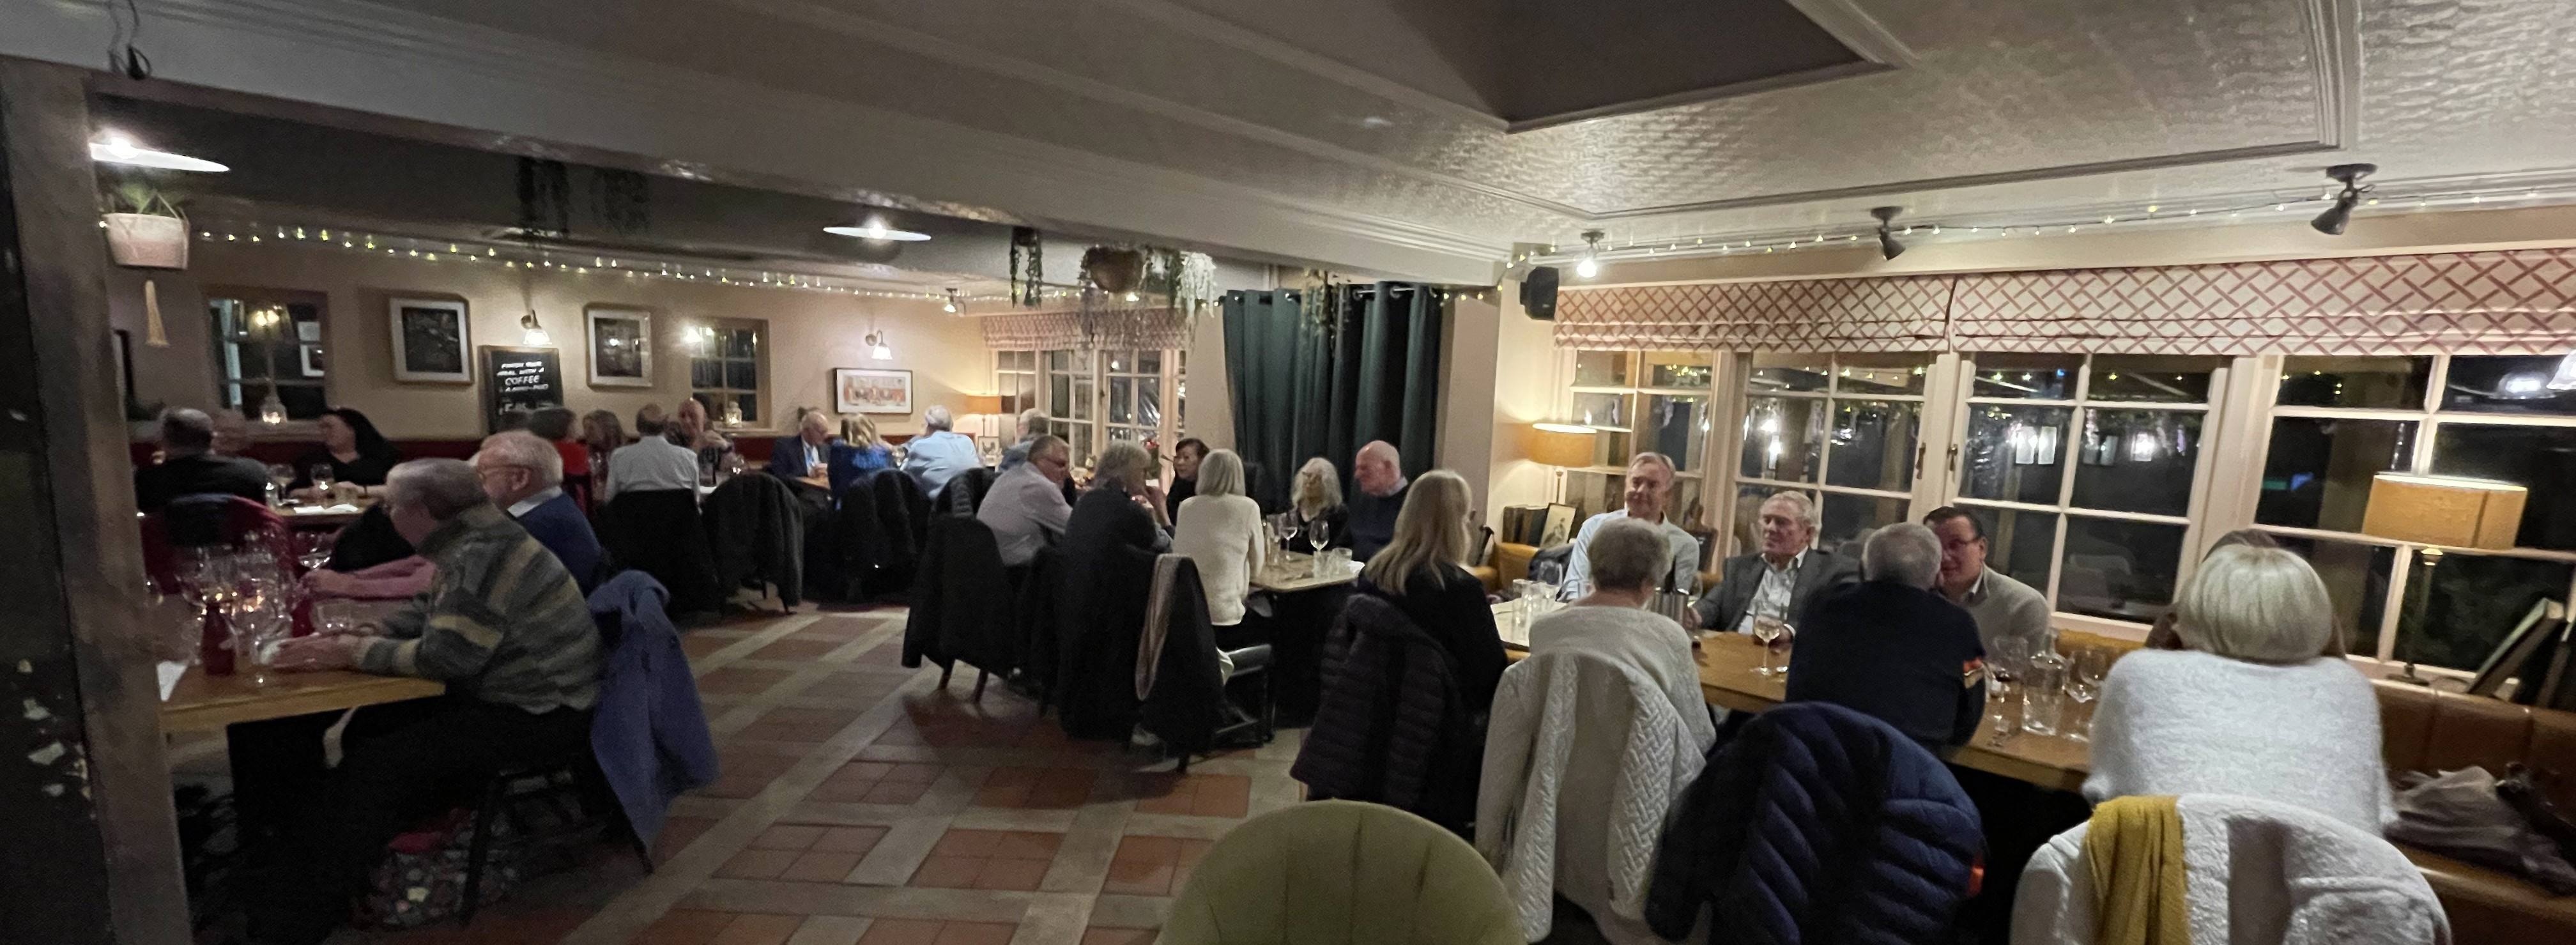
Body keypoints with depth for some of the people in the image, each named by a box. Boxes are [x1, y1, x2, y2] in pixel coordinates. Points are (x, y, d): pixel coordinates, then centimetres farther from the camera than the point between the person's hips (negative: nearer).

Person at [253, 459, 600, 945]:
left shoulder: (484, 553, -22)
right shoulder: (469, 544, 9)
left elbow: (445, 655, -24)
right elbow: (424, 617, 19)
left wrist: (351, 653, -10)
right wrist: (349, 638, 4)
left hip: (540, 716, -10)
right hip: (511, 695, 10)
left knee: (376, 764, -10)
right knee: (370, 729, 13)